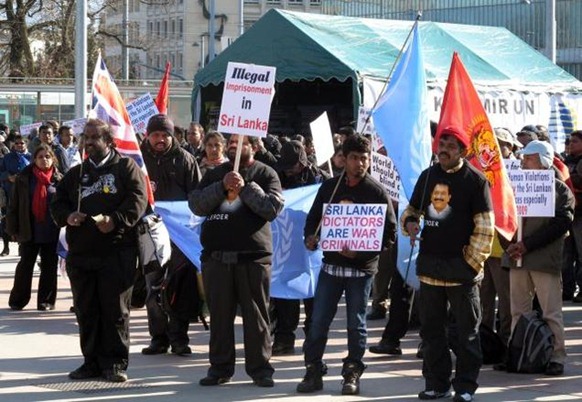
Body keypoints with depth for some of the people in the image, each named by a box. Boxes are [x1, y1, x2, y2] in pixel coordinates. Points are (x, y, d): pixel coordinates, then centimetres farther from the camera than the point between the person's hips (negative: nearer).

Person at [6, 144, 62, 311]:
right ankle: (17, 300, 16)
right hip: (29, 230, 0)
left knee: (49, 266, 6)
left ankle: (46, 300, 15)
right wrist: (13, 228, -2)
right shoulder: (24, 178, 0)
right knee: (25, 265, 6)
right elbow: (14, 205, 2)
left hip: (51, 231, 0)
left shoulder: (58, 179, 0)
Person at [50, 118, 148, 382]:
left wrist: (115, 220, -22)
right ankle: (92, 361, 16)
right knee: (85, 310, 7)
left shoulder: (126, 168, 4)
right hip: (81, 253, 5)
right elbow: (57, 203, 18)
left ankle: (115, 362, 6)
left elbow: (137, 199, -9)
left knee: (115, 309, -2)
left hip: (117, 252, -5)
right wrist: (67, 216, -4)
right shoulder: (76, 173, 19)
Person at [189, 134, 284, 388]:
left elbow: (273, 208, -9)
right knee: (219, 315, 7)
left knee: (256, 315, 1)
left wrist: (245, 187, -14)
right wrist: (222, 186, -10)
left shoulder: (265, 174, 4)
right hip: (216, 256, 3)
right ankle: (220, 367, 15)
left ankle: (259, 368, 8)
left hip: (253, 255, -3)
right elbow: (196, 205, 1)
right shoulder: (214, 174, 14)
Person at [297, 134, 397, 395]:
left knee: (356, 324, 5)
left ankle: (352, 375, 14)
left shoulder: (377, 192, -4)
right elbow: (314, 216, 14)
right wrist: (310, 237, -8)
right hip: (331, 264, 3)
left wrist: (361, 251, -18)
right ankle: (313, 372, 10)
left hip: (361, 268, -3)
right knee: (318, 321, 2)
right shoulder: (329, 187, 6)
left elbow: (390, 232, -6)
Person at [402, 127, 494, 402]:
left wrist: (472, 261, -11)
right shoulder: (427, 176, 10)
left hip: (461, 266, -5)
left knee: (467, 328, 2)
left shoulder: (475, 180, -4)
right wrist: (410, 222, -2)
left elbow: (485, 227, -6)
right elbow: (412, 209, 21)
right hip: (430, 264, 5)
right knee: (431, 327, 10)